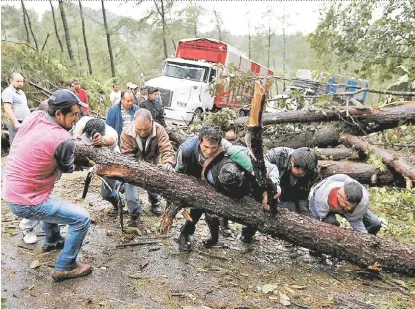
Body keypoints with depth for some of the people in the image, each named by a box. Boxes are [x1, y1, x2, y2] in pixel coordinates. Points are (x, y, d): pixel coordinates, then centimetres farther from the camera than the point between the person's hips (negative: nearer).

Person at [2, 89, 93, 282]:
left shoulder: (33, 117, -4)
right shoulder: (63, 140, -23)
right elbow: (67, 168, -4)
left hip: (9, 193, 9)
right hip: (26, 203, -9)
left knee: (50, 202, 37)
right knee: (82, 219, -2)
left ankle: (52, 240, 53)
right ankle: (65, 267, 10)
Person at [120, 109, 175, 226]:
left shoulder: (159, 130, -27)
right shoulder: (126, 133, -29)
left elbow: (167, 149, -34)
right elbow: (126, 155, -27)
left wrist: (168, 162, -55)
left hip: (151, 166, 1)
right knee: (130, 185, -7)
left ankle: (155, 202, 49)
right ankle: (134, 212, 19)